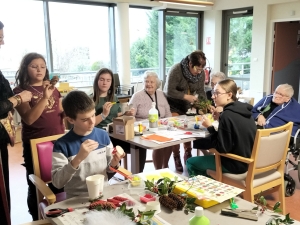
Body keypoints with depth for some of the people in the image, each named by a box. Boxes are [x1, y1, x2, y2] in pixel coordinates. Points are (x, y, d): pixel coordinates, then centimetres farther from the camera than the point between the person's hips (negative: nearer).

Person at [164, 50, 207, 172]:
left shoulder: (201, 73, -8)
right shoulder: (176, 70, -26)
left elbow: (200, 91, -2)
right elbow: (169, 91, -27)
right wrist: (186, 96, -32)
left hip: (187, 105, 5)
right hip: (172, 103, -5)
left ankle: (188, 154, 25)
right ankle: (176, 158, 4)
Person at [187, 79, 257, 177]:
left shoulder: (227, 115, -23)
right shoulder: (244, 109, 3)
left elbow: (222, 148, -23)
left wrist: (210, 127, -16)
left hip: (235, 163, -9)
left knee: (190, 163, 3)